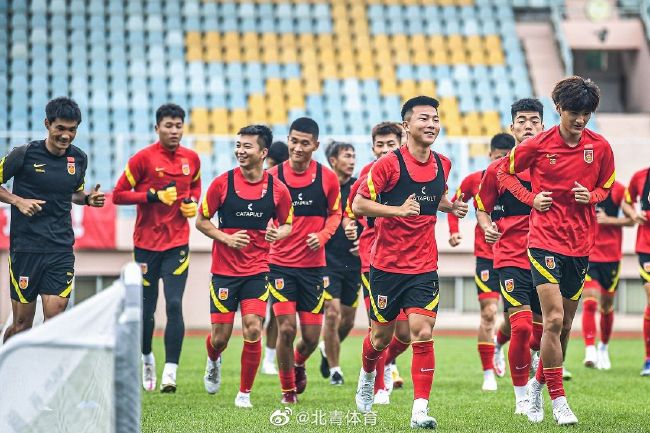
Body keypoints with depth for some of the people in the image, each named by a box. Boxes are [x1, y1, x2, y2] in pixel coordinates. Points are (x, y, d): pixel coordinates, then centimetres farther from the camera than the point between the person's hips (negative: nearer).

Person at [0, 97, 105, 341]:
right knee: (22, 324, 2)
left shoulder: (79, 158, 7)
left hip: (61, 249, 3)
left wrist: (88, 199, 2)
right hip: (25, 246, -3)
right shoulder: (24, 154, -7)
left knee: (55, 317, -8)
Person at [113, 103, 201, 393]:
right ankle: (147, 358, 34)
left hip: (178, 243, 1)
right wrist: (155, 195, -18)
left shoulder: (191, 159, 4)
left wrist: (193, 202, 2)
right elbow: (118, 195, -7)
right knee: (146, 309, 7)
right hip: (146, 242, -1)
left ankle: (170, 373, -14)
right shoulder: (143, 158, -8)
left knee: (174, 305, -12)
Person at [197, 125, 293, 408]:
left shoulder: (277, 189, -3)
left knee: (253, 330, -13)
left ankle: (245, 392, 5)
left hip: (257, 271, 0)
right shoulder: (223, 183, -6)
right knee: (220, 337, 2)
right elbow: (201, 221, 2)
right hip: (224, 270, 0)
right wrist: (226, 238, -14)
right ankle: (213, 361, 40)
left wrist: (278, 233, -12)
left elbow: (287, 224, 11)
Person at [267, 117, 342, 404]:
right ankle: (287, 389, 11)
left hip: (313, 265, 1)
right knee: (286, 329, -11)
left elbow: (335, 213, 11)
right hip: (281, 264, -1)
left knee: (311, 337, 4)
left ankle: (299, 364, 40)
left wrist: (322, 236, -8)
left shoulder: (327, 178, -2)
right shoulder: (272, 176, -4)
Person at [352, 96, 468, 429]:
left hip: (424, 267, 3)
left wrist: (452, 207, 3)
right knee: (381, 336, 10)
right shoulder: (389, 164, -11)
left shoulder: (442, 165, 5)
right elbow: (358, 204, -12)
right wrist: (398, 210, -24)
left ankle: (420, 410, -11)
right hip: (387, 264, -2)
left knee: (422, 333, -12)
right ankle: (367, 376, 43)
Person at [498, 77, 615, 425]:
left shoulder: (600, 147, 0)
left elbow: (607, 185, 15)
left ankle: (538, 383, 32)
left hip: (581, 245, 4)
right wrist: (531, 198, -2)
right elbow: (504, 171, 10)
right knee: (554, 320, -15)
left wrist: (592, 196, -7)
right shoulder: (538, 145, -6)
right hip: (545, 241, -4)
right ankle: (558, 400, -7)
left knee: (565, 325, 10)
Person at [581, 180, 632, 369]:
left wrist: (608, 220, -14)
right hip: (586, 256, -1)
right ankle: (590, 352, -18)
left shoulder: (618, 189, -3)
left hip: (611, 256, 1)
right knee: (589, 302, -16)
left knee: (607, 306, 12)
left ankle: (604, 347, 34)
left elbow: (631, 220, -1)